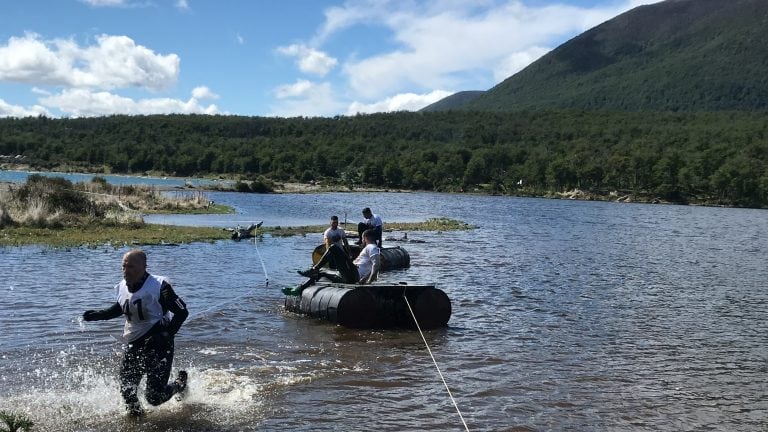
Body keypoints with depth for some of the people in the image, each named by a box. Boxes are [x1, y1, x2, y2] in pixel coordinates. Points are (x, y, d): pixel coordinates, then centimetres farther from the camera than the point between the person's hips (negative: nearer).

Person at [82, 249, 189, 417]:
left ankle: (180, 384, 26)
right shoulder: (122, 287, 1)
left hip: (158, 345, -6)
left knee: (154, 397, -4)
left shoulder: (159, 286, -18)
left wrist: (166, 334, -28)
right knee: (127, 390, 4)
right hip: (133, 345, 6)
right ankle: (135, 412, 34)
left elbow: (182, 312, -17)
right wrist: (97, 315, 12)